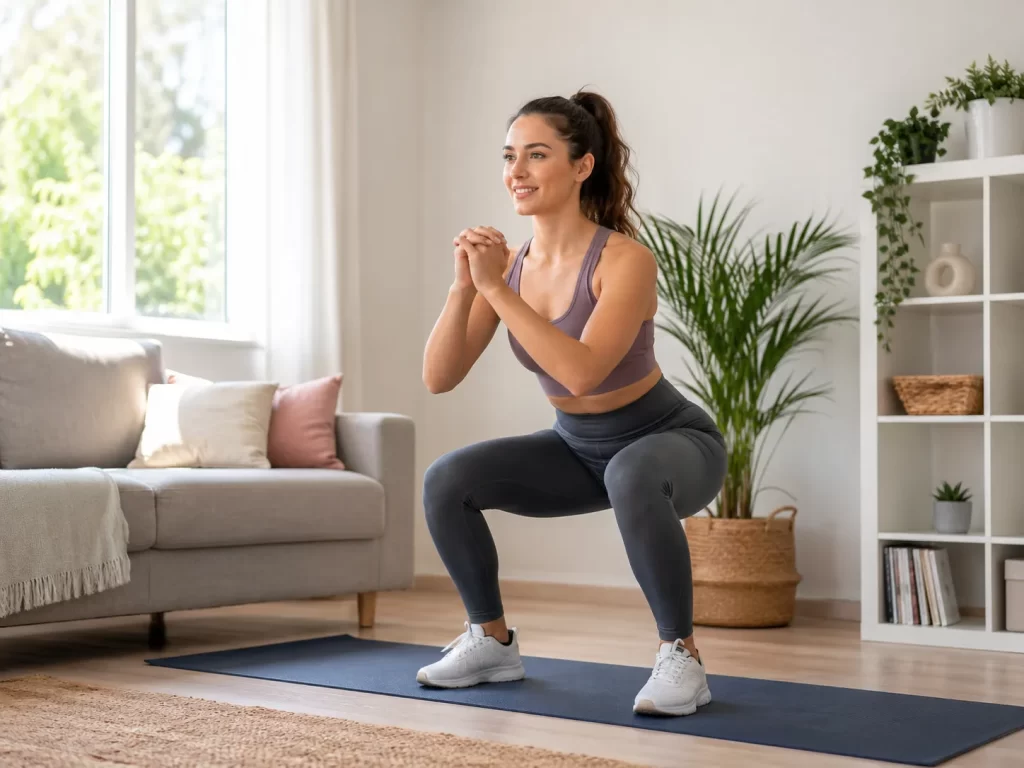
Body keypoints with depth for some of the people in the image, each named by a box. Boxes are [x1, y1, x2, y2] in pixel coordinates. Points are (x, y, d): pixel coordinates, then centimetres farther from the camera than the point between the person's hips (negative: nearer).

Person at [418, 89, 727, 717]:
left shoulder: (625, 259, -26)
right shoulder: (510, 263, -8)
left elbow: (580, 373, -41)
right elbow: (439, 378, -13)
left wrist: (496, 289, -37)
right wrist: (465, 286, -27)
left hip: (671, 441, -6)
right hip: (579, 448, 6)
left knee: (632, 480, -41)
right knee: (447, 481, -10)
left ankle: (682, 657, -22)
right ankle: (492, 642, 9)